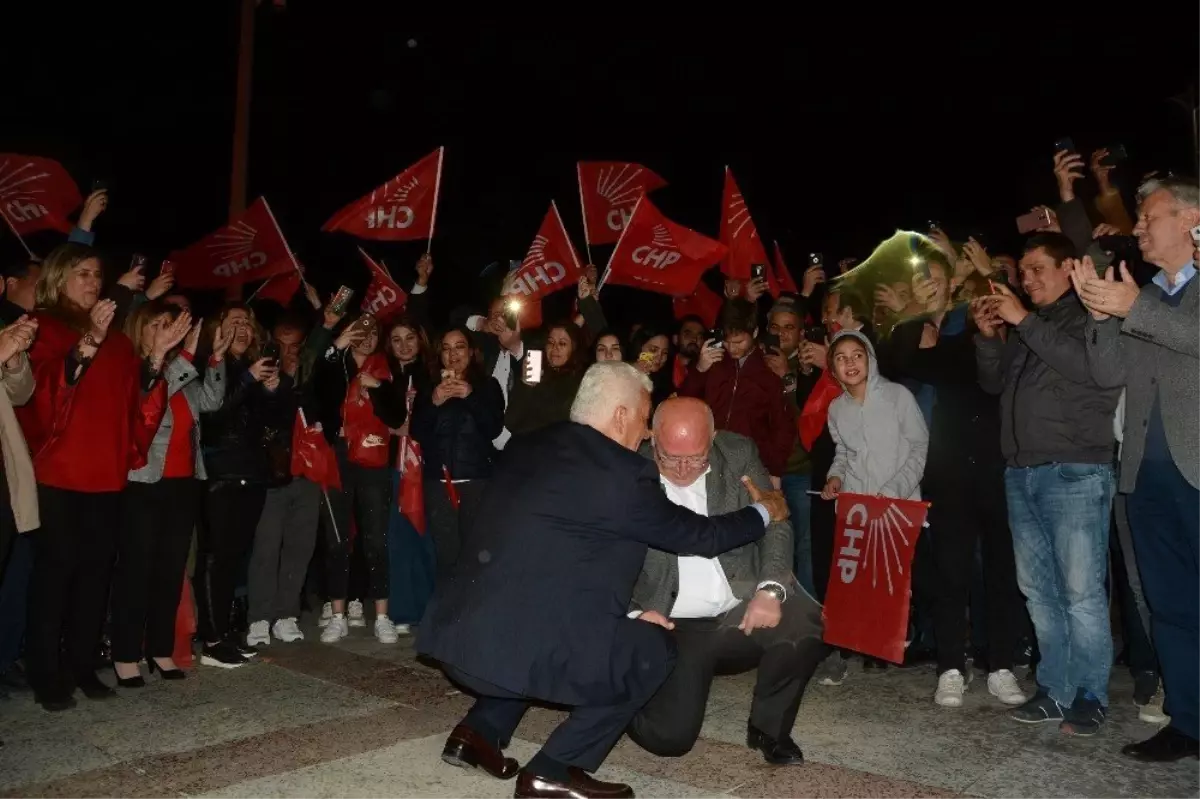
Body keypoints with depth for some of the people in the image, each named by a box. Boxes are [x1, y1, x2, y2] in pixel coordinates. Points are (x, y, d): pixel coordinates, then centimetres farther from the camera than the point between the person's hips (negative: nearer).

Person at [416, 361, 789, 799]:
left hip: (457, 632, 8)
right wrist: (763, 512, 20)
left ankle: (479, 730, 24)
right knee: (654, 648, 7)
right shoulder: (622, 474, -11)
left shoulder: (528, 446, 11)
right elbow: (699, 536, 1)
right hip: (519, 646, -8)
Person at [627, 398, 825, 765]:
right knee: (669, 736, -14)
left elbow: (775, 523, 0)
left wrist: (771, 588, -17)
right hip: (672, 625, -2)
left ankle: (769, 726, 3)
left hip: (742, 610, 2)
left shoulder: (739, 453, -1)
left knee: (807, 624, -25)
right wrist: (632, 614, -22)